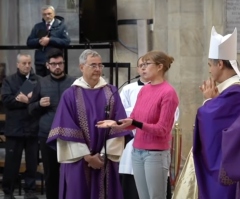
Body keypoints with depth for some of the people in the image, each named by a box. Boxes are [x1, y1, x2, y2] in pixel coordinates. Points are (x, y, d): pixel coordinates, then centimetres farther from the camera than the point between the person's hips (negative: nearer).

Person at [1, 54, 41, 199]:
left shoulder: (38, 81, 6)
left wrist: (28, 99, -18)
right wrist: (27, 100, -16)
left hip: (33, 128, 1)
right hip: (15, 128, -1)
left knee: (32, 161, 7)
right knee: (12, 161, 3)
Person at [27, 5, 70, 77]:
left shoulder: (61, 26, 3)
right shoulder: (38, 26, 14)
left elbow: (66, 41, -10)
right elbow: (29, 42, 9)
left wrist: (50, 40, -17)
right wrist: (39, 41, -12)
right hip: (40, 61, 4)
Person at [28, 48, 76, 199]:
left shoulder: (74, 83, 2)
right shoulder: (41, 84, 8)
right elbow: (31, 109, 11)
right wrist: (39, 104, -9)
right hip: (47, 136, 2)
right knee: (50, 173, 9)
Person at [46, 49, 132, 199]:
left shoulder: (111, 92, 6)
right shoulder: (70, 95, 0)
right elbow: (67, 130, -5)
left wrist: (105, 154, -8)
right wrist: (87, 156, -10)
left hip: (106, 160, 2)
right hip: (78, 160, -2)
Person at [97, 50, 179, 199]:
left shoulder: (168, 92, -12)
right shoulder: (144, 90, 9)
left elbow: (162, 129, -14)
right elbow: (133, 120, 13)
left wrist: (135, 124, -24)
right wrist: (116, 123, -6)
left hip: (156, 154, -7)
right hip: (137, 151, 7)